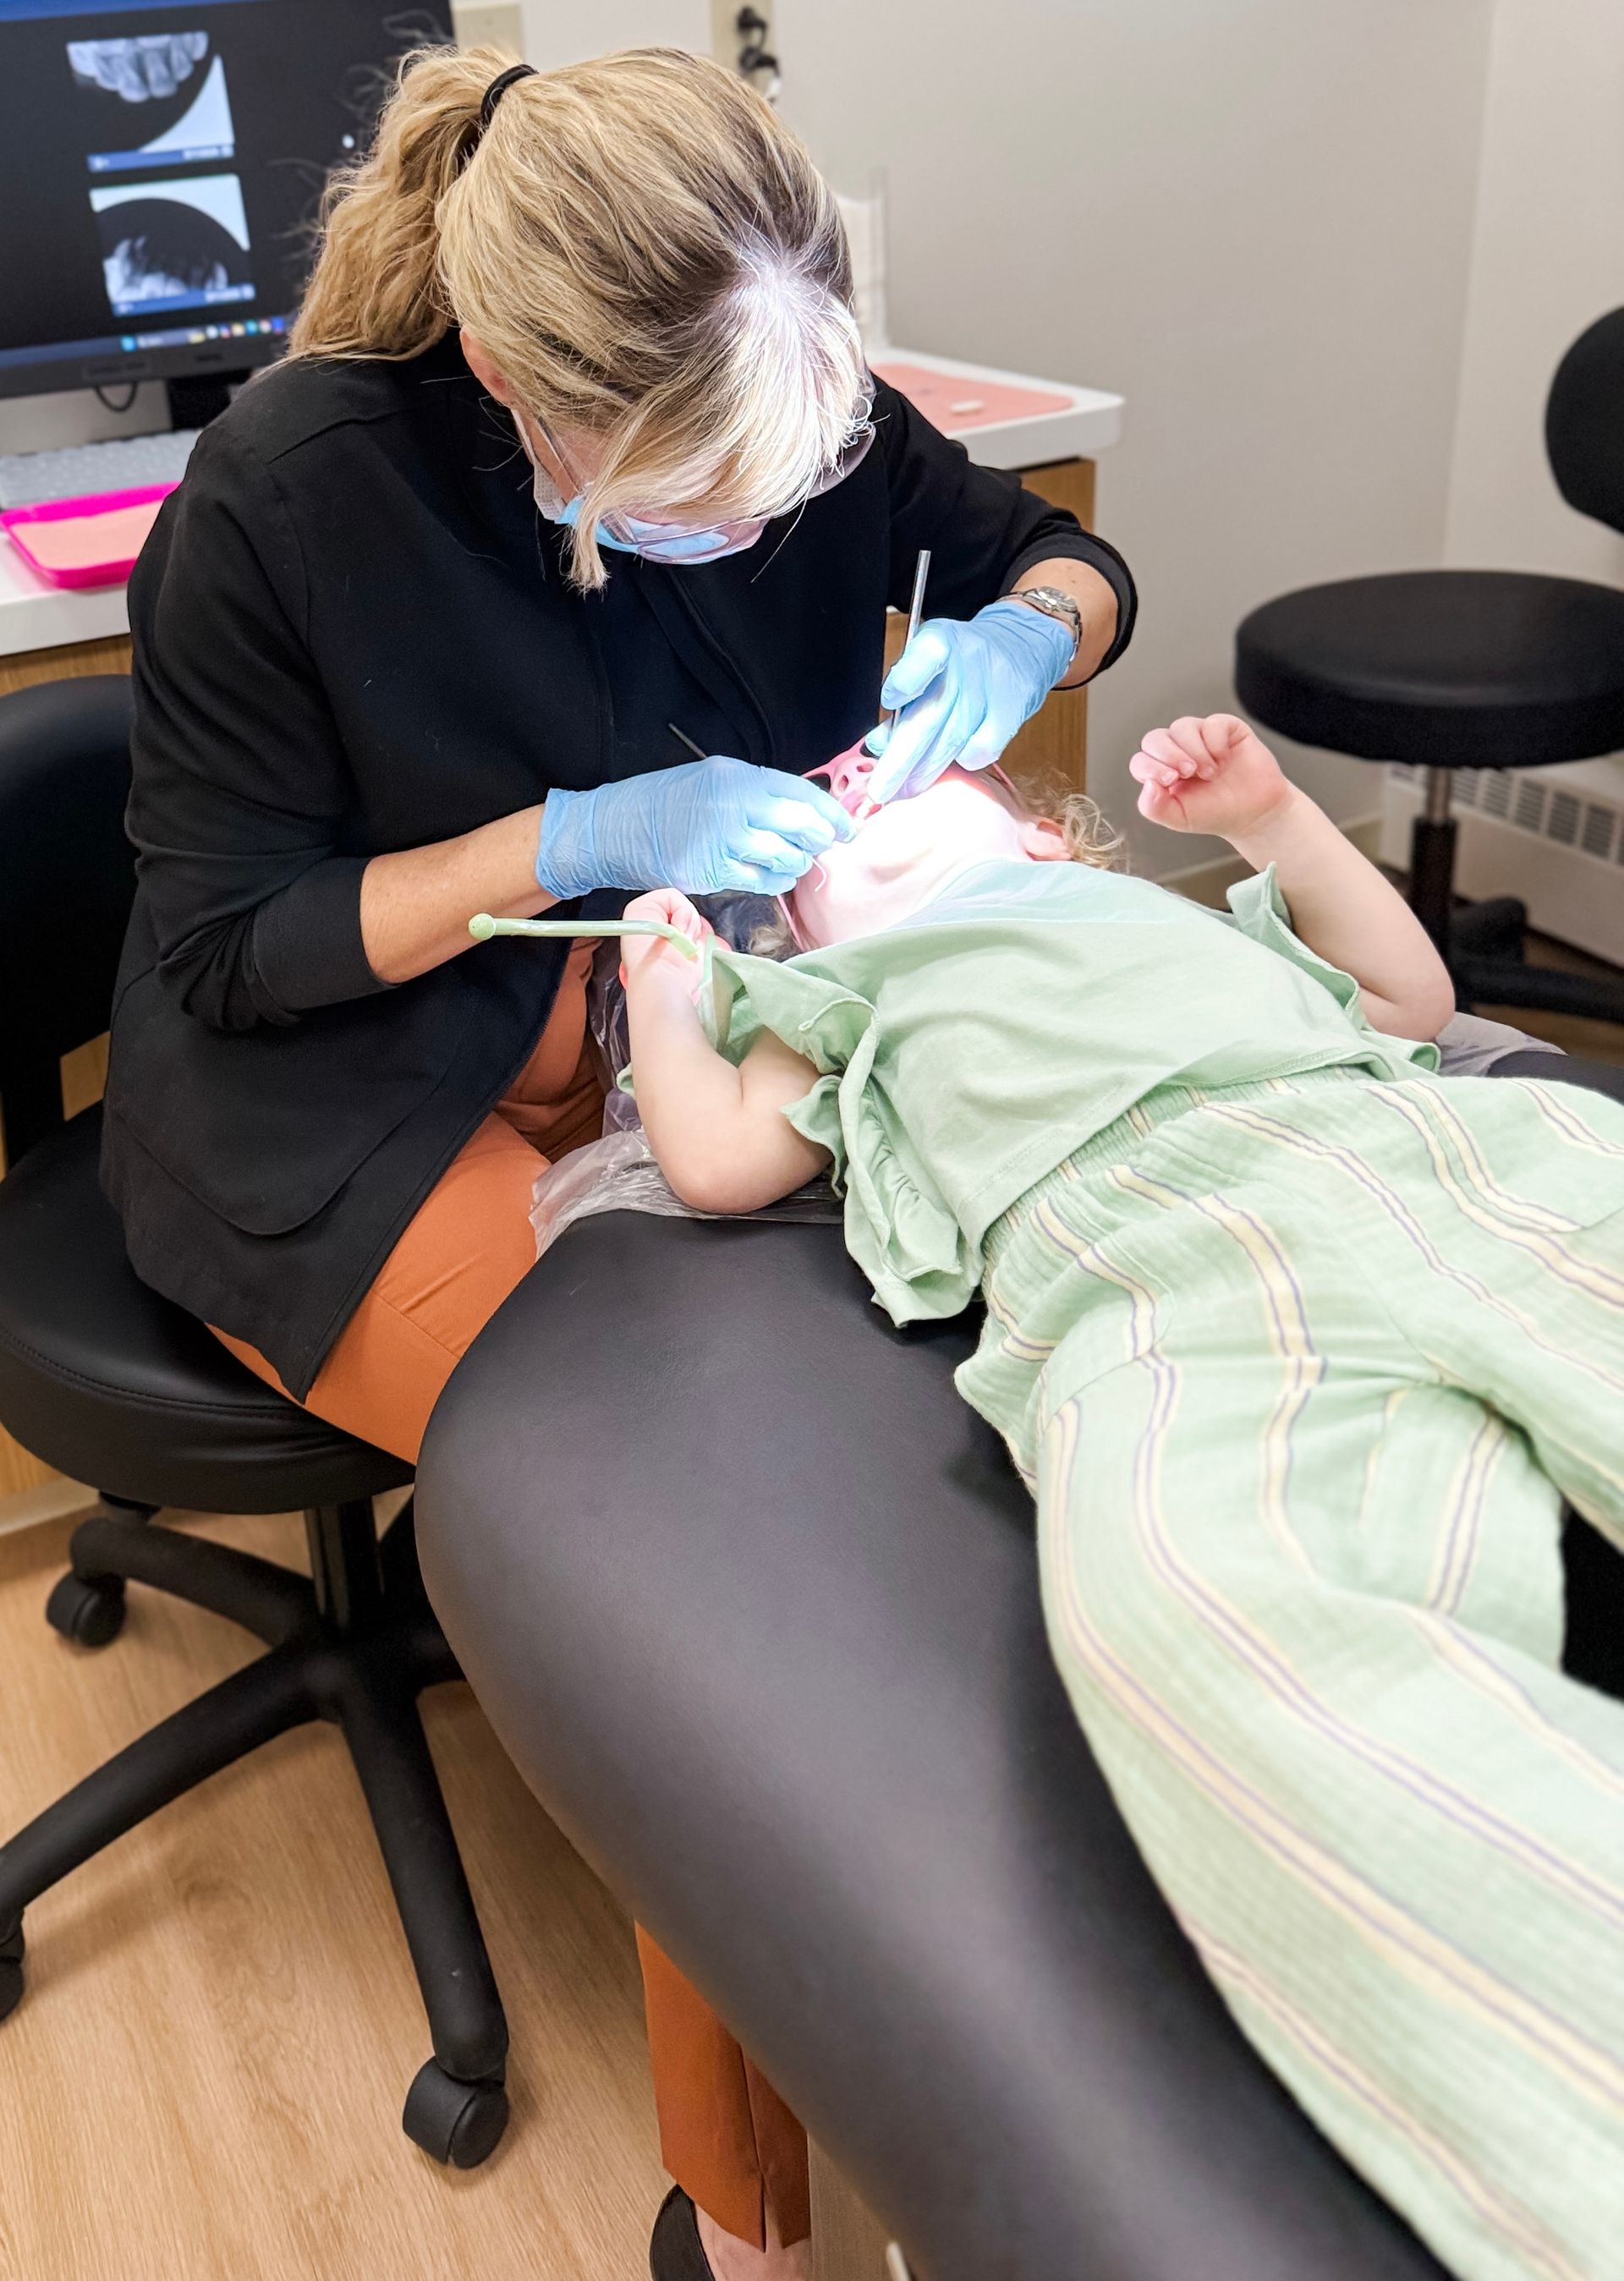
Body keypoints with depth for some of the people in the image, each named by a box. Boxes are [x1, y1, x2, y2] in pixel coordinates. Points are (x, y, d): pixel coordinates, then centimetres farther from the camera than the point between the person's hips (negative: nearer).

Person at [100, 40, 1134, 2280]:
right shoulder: (281, 504, -19)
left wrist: (1021, 632, -15)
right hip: (350, 1111, -4)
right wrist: (587, 837, -23)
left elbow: (1055, 552, 10)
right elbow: (226, 945, -12)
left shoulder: (798, 405, -6)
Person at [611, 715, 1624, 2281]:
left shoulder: (1160, 906, 45)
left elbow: (1409, 993, 39)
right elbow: (718, 1160, 23)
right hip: (1166, 1270, -3)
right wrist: (663, 974, 36)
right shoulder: (856, 996, 41)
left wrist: (1268, 817, 31)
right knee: (1171, 1572, -40)